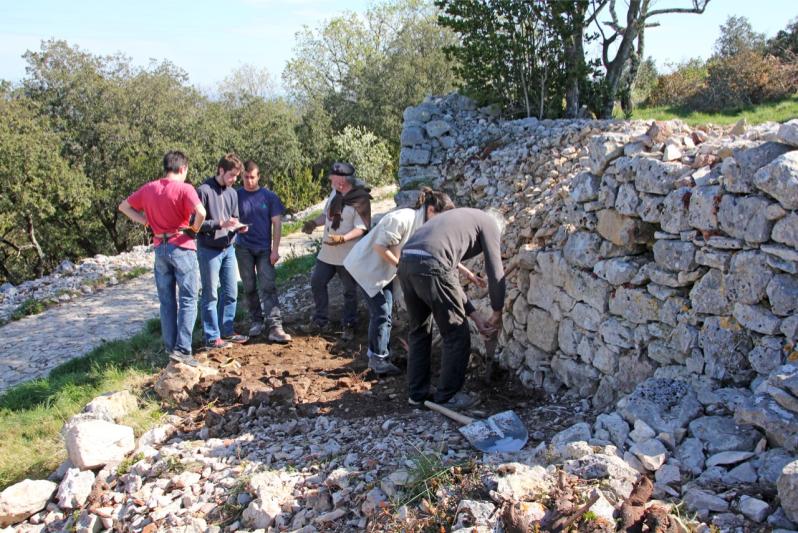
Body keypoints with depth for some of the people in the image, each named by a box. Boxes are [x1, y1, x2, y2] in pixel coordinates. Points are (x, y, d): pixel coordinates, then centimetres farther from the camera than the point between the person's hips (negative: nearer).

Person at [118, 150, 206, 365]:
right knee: (188, 300, 1)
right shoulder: (184, 188, -11)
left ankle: (170, 347, 18)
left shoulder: (148, 189, 7)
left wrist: (146, 221, 8)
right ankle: (182, 349, -6)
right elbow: (200, 212, -26)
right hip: (181, 247, -5)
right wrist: (196, 227, -7)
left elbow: (123, 206, 16)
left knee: (167, 301, 12)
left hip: (160, 248, 5)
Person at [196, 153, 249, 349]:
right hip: (209, 250, -7)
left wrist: (238, 227, -5)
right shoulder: (204, 191, -12)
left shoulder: (232, 193, 10)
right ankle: (212, 337, 9)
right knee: (210, 295, 1)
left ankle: (227, 331, 25)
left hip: (228, 249, 7)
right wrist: (220, 224, -22)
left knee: (231, 293, 12)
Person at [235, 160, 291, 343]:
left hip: (264, 248, -1)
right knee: (249, 287, 8)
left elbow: (276, 223, 1)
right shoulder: (236, 196, 1)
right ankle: (256, 321, 23)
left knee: (267, 287, -8)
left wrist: (275, 249, -6)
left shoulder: (269, 196, 1)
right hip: (243, 248, 1)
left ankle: (275, 327, -11)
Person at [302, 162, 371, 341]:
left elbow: (361, 228, -21)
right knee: (317, 282, 10)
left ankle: (349, 326, 22)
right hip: (327, 251, 7)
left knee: (350, 291, 7)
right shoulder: (335, 192, 3)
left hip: (348, 255, -7)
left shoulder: (360, 200, -19)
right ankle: (320, 320, 25)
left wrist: (342, 238, -34)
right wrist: (314, 223, -3)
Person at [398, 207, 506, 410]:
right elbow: (496, 273, 10)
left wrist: (476, 317, 33)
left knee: (419, 332, 24)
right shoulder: (490, 223, 16)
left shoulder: (461, 219, 36)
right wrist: (497, 313, 24)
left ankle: (416, 393, 32)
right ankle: (446, 397, 20)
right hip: (430, 266, -8)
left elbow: (450, 280, 34)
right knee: (456, 336, 9)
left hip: (405, 262, 8)